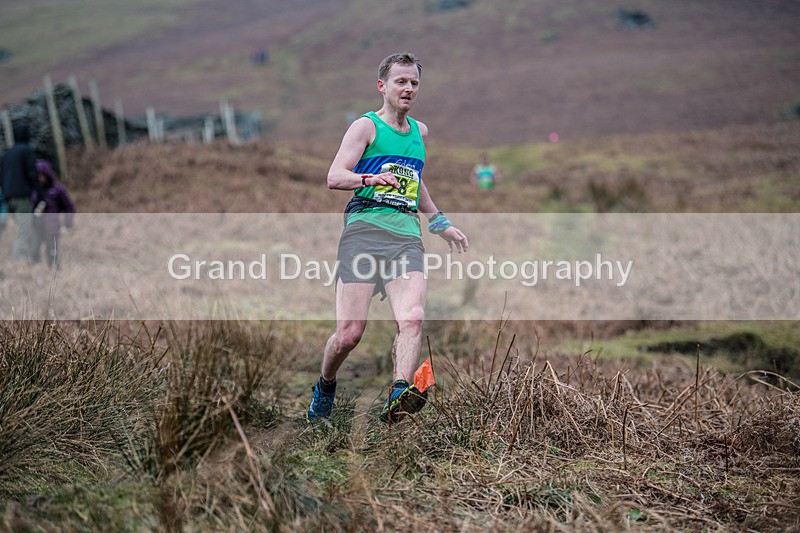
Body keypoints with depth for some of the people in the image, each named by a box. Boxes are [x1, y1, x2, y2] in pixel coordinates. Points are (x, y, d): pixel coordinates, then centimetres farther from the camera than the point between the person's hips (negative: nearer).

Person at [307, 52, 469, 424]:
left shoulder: (420, 131, 23)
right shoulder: (366, 126, 5)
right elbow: (334, 177, -7)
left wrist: (440, 223, 39)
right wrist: (371, 178, -25)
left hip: (407, 235, 5)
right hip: (364, 229, -5)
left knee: (412, 319, -21)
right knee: (350, 332, -8)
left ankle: (398, 397, -30)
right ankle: (324, 387, 18)